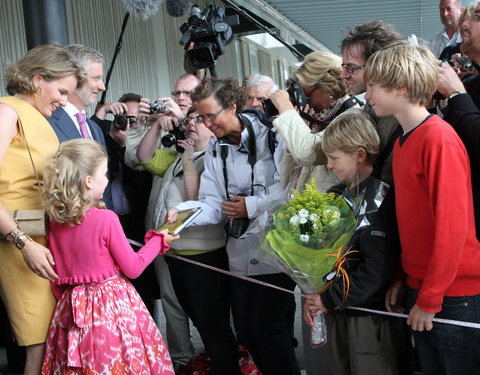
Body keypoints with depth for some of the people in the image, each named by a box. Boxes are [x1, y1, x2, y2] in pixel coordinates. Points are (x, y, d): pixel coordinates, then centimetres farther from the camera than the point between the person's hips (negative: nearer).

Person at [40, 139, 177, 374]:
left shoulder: (56, 219, -1)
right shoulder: (105, 218, -18)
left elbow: (56, 276, 7)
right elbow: (133, 268, -10)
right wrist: (159, 240, 3)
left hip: (72, 307, 6)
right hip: (113, 306, -5)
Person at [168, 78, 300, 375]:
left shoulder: (270, 136, -10)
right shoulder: (215, 149, 9)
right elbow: (214, 205, 1)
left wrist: (252, 206, -12)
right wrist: (182, 213, -17)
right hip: (241, 254, 6)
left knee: (267, 327, -4)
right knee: (246, 331, 12)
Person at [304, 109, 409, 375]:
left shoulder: (380, 200, -15)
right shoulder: (335, 196, 8)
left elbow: (377, 270, -20)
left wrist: (330, 299, -14)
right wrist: (314, 297, -1)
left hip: (370, 313, -7)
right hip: (337, 311, 7)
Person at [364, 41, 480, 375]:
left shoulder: (439, 138, -17)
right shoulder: (403, 142, 9)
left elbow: (452, 225, -19)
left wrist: (430, 298, -15)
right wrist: (402, 278, 8)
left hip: (452, 296, -8)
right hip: (421, 291, 8)